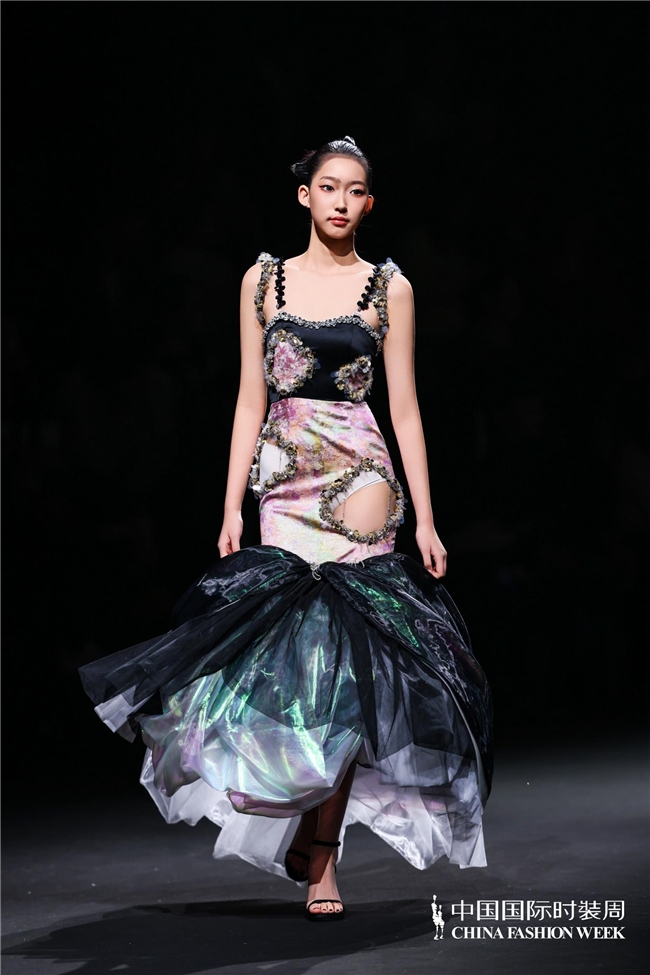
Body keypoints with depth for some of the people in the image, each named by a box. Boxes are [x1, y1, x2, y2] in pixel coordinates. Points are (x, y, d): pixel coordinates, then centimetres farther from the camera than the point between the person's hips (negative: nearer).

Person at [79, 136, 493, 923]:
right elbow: (251, 399, 9)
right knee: (289, 643, -3)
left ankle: (322, 852, 1)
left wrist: (425, 519, 1)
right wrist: (232, 506, 3)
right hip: (283, 482, 2)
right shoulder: (263, 280, 10)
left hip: (358, 482, -2)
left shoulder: (389, 288, 6)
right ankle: (298, 826, 14)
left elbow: (404, 406, 5)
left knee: (344, 656, -6)